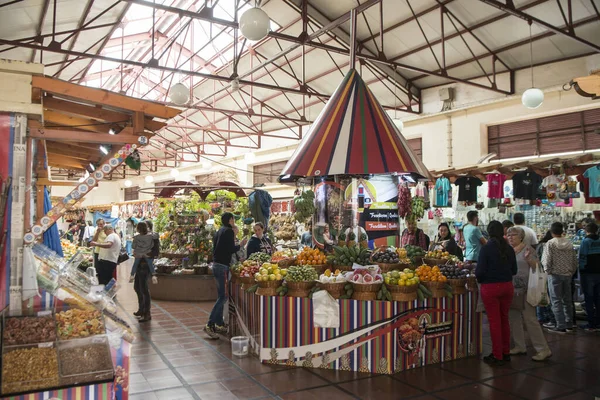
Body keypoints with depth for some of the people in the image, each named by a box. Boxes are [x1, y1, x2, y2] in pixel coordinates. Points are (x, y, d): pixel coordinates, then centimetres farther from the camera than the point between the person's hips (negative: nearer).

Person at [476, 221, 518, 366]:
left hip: (490, 287, -5)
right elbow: (514, 270, 7)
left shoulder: (486, 248, -14)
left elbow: (480, 271, -15)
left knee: (494, 321, 3)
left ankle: (497, 356, 11)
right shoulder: (509, 249, 1)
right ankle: (506, 353, 26)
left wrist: (480, 279, 5)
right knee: (504, 319, 17)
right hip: (507, 286, 5)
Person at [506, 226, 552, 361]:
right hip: (511, 289, 7)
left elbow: (536, 267, -11)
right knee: (513, 319, 12)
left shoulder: (527, 249, -7)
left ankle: (543, 350, 4)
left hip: (524, 290, -7)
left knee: (530, 319, -6)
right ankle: (520, 347, 24)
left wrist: (528, 258, -26)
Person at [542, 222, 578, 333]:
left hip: (555, 274, -5)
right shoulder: (569, 243, 4)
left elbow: (546, 260, -15)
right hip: (567, 275, 5)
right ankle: (569, 324, 21)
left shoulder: (550, 243, -10)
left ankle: (561, 326, -1)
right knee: (567, 300, 14)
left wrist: (548, 271, 0)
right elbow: (575, 260, 7)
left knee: (556, 301, 0)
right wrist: (571, 272, 15)